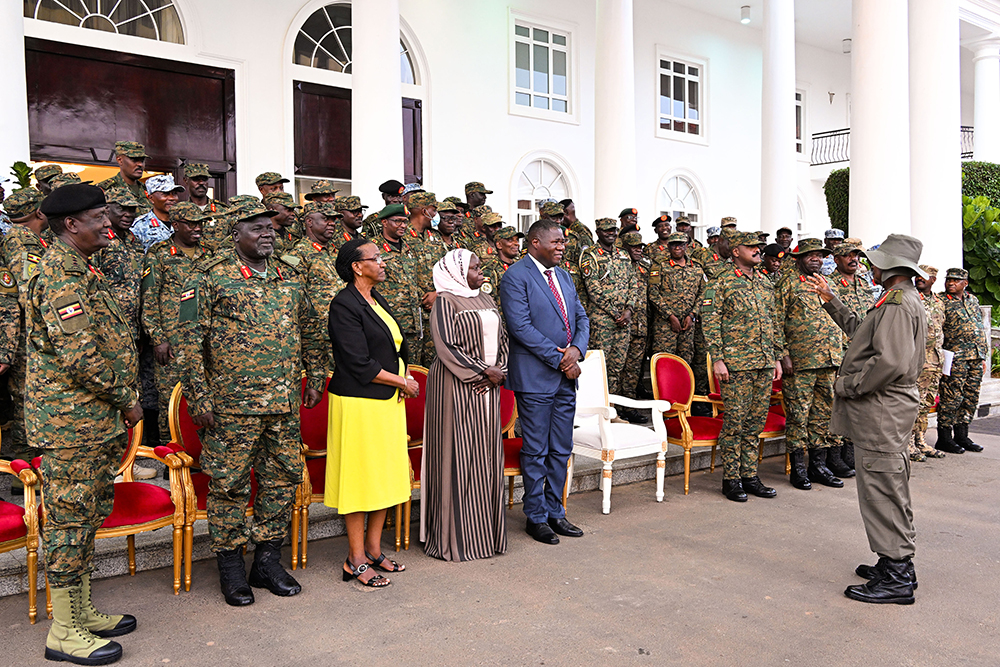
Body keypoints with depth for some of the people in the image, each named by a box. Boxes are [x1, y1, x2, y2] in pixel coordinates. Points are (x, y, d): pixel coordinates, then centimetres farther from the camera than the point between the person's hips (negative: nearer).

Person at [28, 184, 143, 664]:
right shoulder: (62, 273, -17)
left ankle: (82, 610, 30)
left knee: (87, 516, 17)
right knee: (69, 519, 0)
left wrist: (122, 402, 17)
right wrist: (127, 400, -13)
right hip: (71, 423, -10)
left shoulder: (76, 269, 16)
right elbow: (79, 355, -24)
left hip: (94, 419, 10)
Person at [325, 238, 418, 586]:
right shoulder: (344, 305, -14)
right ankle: (356, 561, 12)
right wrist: (401, 381, -10)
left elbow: (395, 345, 19)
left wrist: (403, 379, 1)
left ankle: (373, 550, 25)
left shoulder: (377, 300, 13)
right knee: (359, 478, 0)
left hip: (388, 400, 9)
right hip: (359, 403, -9)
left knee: (386, 476, 13)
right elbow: (359, 364, -19)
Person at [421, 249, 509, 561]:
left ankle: (486, 530, 21)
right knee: (459, 456, -2)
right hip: (457, 387, -7)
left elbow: (501, 337, 16)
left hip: (487, 386, 8)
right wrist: (483, 371, -14)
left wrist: (498, 371, -1)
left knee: (487, 455, 10)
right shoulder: (445, 302, -8)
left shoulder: (485, 299, 16)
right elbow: (446, 347, -16)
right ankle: (457, 536, 9)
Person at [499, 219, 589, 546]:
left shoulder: (564, 276, 16)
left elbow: (581, 317, 15)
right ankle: (536, 516, 17)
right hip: (535, 377, -7)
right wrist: (559, 359, -15)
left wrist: (577, 349, -6)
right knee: (536, 451, 3)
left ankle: (555, 512, 26)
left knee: (561, 450, 13)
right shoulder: (515, 276, -9)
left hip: (566, 377, 7)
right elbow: (520, 326, -17)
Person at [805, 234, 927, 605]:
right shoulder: (903, 300, 17)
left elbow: (891, 361, -29)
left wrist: (847, 385, -18)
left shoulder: (897, 303, -18)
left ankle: (896, 580, 3)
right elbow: (861, 332, 27)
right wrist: (830, 300, 27)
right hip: (885, 409, 11)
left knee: (882, 491, -5)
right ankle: (898, 564, 29)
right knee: (889, 489, 18)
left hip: (882, 410, -11)